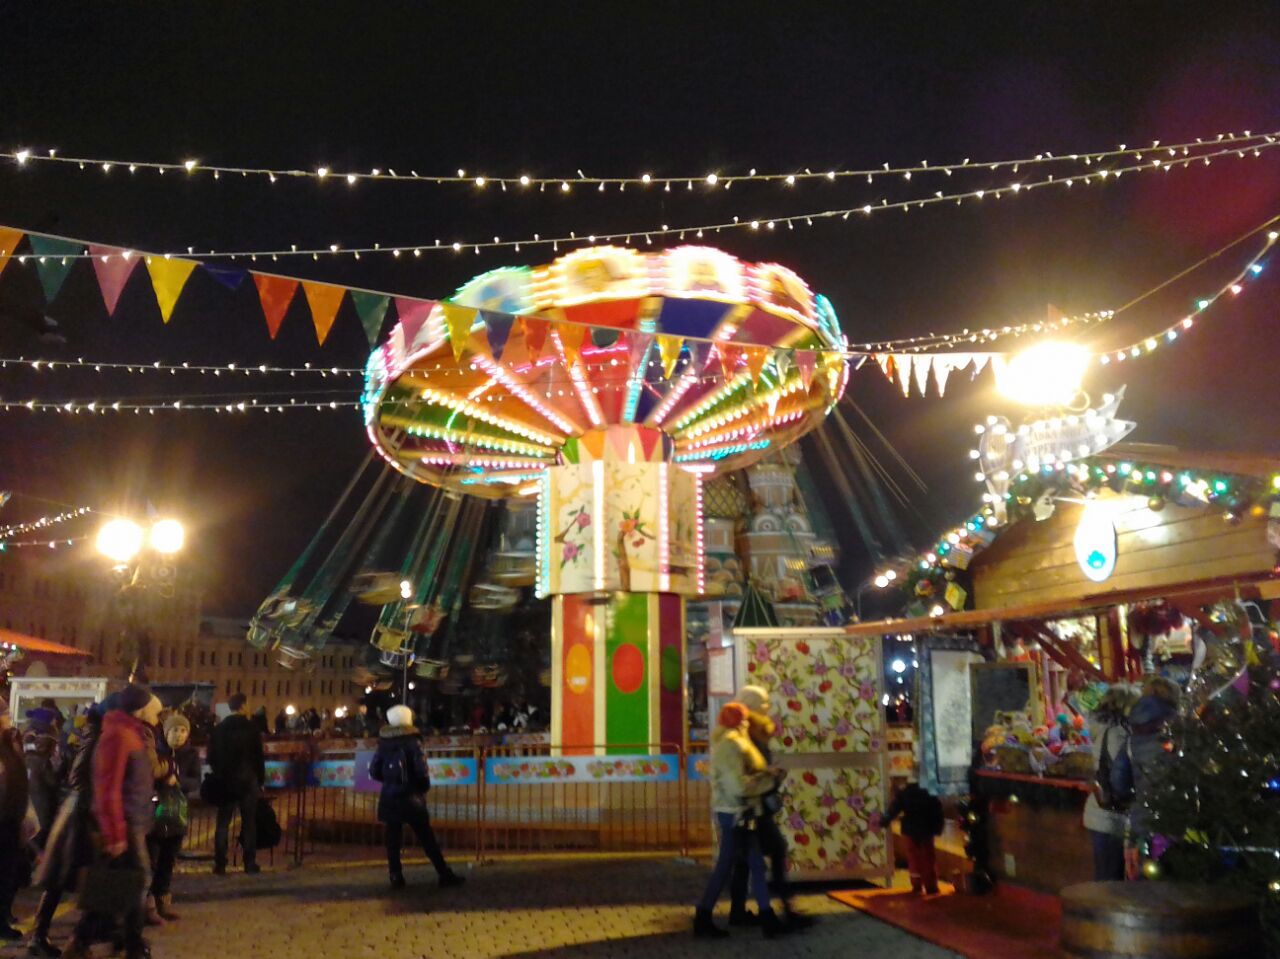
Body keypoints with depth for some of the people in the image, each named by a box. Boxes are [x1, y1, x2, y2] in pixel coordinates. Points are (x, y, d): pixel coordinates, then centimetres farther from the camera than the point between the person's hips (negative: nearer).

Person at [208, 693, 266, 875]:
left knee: (222, 823, 5)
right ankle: (250, 863, 1)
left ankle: (220, 865, 1)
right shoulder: (251, 728, -5)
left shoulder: (219, 729, 4)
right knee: (249, 822, 3)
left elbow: (212, 757, 8)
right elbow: (259, 756, -4)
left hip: (225, 781, 2)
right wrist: (261, 779, 4)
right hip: (247, 780, -2)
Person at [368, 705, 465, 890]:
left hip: (389, 798, 3)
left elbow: (374, 771, 3)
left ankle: (396, 877, 7)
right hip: (410, 797, -3)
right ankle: (445, 875, 5)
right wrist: (424, 787, 2)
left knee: (393, 839, 10)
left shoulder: (384, 744, 4)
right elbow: (421, 770, -16)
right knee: (427, 838, 2)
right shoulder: (412, 742, -7)